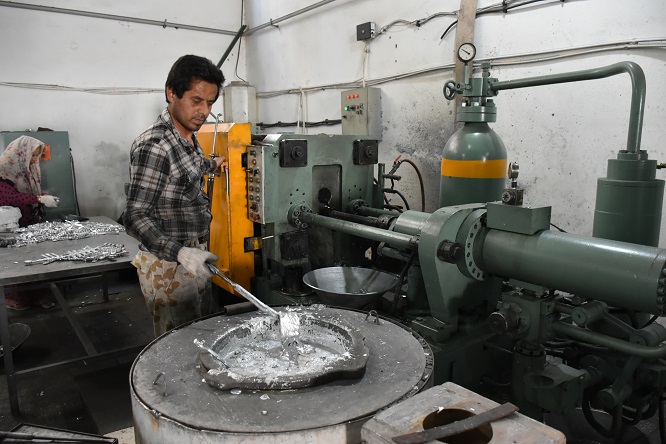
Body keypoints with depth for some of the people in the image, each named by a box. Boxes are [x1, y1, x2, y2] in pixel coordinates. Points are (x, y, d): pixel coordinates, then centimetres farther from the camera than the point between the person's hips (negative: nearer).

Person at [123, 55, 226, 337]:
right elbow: (135, 218, -23)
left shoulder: (189, 137, 7)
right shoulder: (153, 145, -21)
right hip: (168, 265, -9)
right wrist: (180, 253, -36)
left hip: (195, 258, 9)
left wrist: (211, 164, 48)